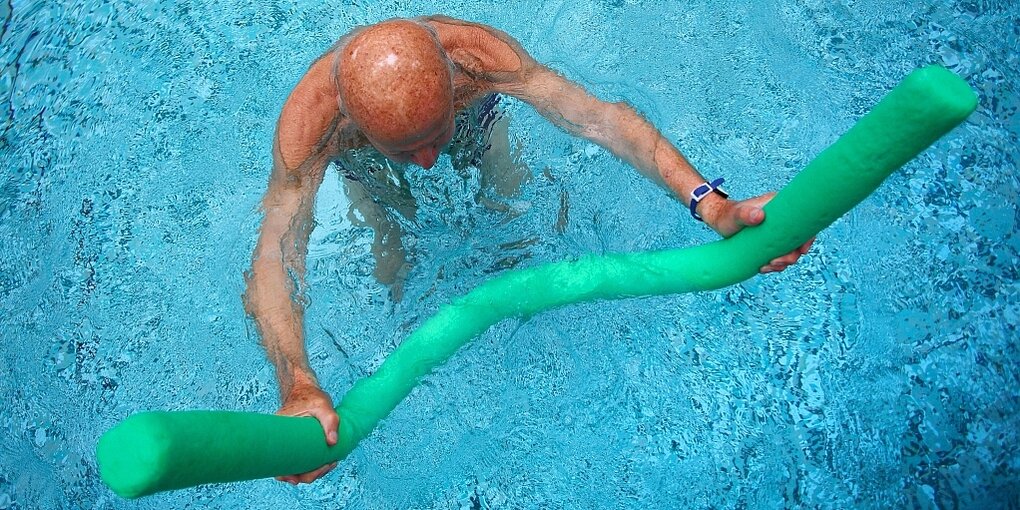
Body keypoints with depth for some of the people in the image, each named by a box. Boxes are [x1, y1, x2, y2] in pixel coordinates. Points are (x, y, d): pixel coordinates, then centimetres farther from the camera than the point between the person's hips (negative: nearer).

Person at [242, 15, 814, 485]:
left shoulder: (477, 52, -44)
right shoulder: (311, 118, -46)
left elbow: (599, 117, -47)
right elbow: (275, 256, -49)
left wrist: (712, 205, -60)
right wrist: (298, 388, -66)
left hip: (474, 130, 1)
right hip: (373, 175, 0)